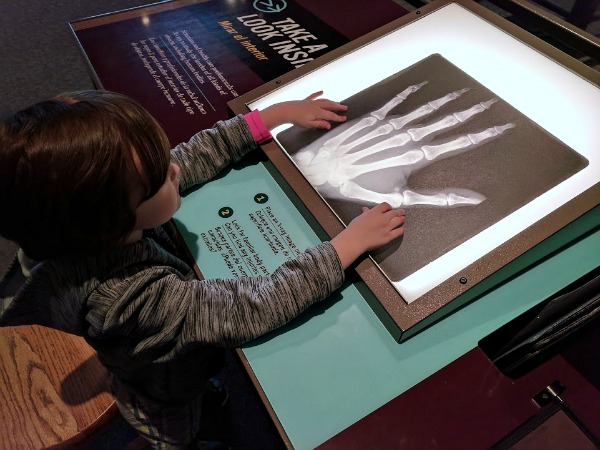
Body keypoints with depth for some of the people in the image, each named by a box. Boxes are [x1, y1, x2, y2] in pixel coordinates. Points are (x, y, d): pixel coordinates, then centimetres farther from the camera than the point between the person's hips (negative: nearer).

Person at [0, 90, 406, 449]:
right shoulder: (136, 296, -46)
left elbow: (194, 157, -19)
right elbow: (256, 308, -41)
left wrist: (278, 113, -16)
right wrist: (351, 242, -36)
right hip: (171, 414, -5)